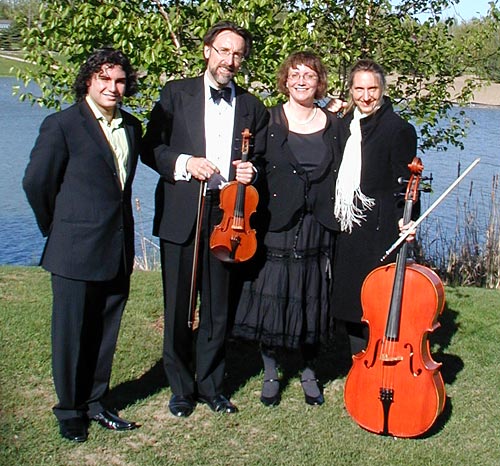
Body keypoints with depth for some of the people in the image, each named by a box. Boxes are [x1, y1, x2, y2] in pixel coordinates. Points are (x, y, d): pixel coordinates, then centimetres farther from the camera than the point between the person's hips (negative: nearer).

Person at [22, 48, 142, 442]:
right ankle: (70, 411, 23)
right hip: (76, 251, -5)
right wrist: (58, 228, 4)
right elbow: (36, 182, -5)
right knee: (71, 334, 7)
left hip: (118, 251, 6)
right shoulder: (62, 125, -9)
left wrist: (115, 224, 12)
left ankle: (95, 402, 30)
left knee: (105, 333, 14)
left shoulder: (131, 127, 9)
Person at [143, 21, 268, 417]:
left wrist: (250, 172, -7)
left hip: (227, 216, 2)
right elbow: (152, 148, 3)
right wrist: (184, 163, -13)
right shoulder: (176, 94, 5)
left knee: (218, 309, 8)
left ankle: (210, 384, 26)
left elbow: (259, 160, 15)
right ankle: (181, 387, 22)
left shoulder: (252, 107, 10)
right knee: (178, 307, 5)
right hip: (181, 215, -1)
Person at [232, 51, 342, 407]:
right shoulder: (269, 121, 0)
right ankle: (271, 373, 20)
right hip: (278, 224, -2)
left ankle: (309, 373, 25)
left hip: (318, 227, 2)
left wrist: (335, 219, 0)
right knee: (272, 296, 2)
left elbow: (341, 175, 8)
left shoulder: (333, 125, 8)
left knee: (313, 298, 8)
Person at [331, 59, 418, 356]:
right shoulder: (345, 125, 10)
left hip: (379, 230, -7)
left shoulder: (398, 129, -8)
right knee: (349, 299, 13)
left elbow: (404, 183, -10)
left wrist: (404, 219, -21)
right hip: (347, 228, 7)